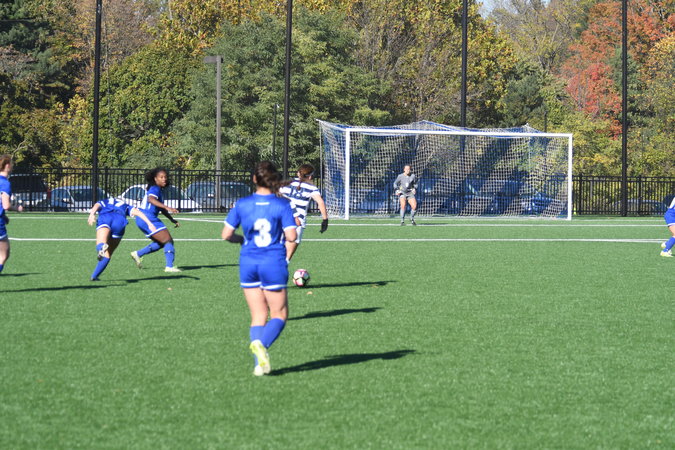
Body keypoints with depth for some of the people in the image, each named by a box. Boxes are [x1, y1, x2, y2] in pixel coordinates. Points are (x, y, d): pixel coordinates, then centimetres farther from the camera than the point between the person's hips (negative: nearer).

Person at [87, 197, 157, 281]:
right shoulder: (126, 206, 38)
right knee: (107, 255, 15)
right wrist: (150, 224, 9)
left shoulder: (103, 203, 38)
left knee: (100, 244, -24)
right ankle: (94, 276, 13)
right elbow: (137, 212, 20)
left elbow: (96, 206, 14)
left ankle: (102, 247, -59)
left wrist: (92, 214, -6)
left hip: (104, 218, -1)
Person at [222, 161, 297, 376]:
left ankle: (259, 363, -4)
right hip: (273, 264, -3)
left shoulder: (242, 204, 0)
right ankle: (261, 344, -23)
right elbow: (291, 236, -13)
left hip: (248, 264, 3)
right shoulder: (282, 205, -7)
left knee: (258, 316, 10)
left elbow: (226, 234, -1)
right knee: (279, 315, 6)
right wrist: (292, 224, 8)